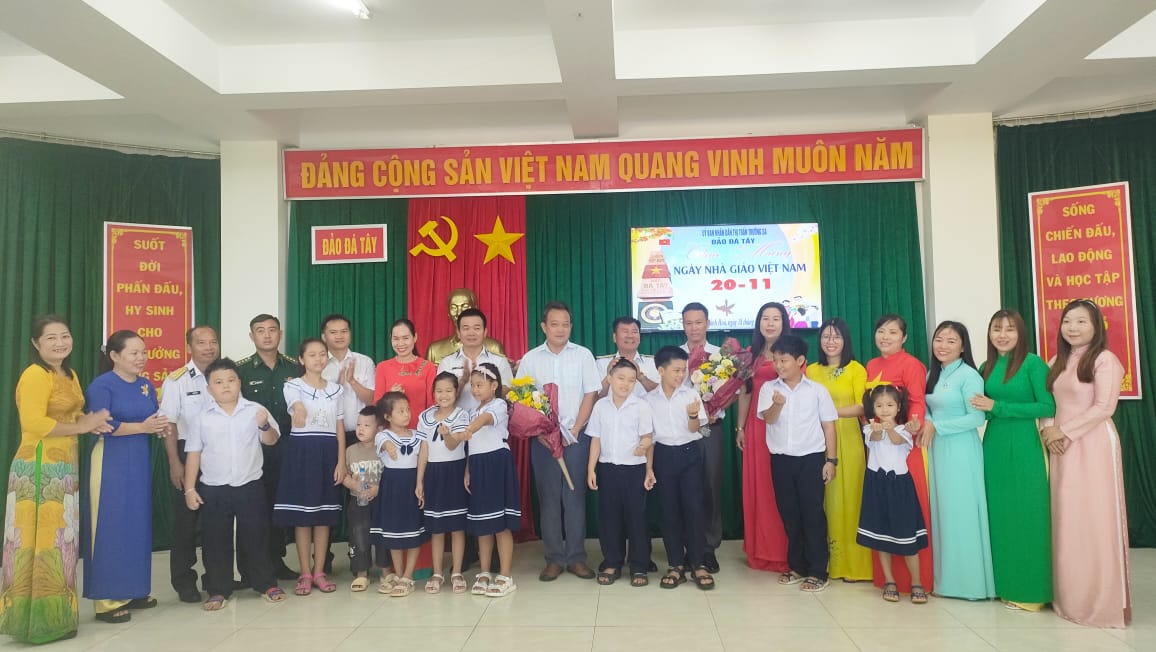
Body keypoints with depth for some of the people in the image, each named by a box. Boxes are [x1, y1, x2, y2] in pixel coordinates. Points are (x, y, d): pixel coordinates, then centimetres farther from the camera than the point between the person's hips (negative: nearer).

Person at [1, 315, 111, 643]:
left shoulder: (70, 375, 14)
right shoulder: (35, 375, -13)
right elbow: (33, 423, -23)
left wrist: (90, 421, 2)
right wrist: (82, 426, -15)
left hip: (64, 469, 9)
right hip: (38, 469, -9)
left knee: (60, 540, 14)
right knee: (41, 541, -3)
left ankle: (55, 615, 24)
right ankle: (37, 619, 7)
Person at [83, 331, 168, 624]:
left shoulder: (147, 386, 11)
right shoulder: (101, 385, -8)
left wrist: (161, 427, -9)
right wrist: (142, 427, -22)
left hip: (140, 461, 7)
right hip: (111, 462, -6)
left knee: (138, 525, 10)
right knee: (111, 527, -3)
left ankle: (132, 590, 21)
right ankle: (107, 600, 4)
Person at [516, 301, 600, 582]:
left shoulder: (583, 355, 1)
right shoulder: (530, 359, 4)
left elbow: (590, 394, 0)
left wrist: (574, 430, -7)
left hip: (576, 437, -1)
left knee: (575, 496, 2)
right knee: (548, 498, 4)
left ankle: (576, 557, 12)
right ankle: (554, 558, 13)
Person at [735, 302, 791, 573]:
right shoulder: (752, 354, 12)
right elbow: (745, 392, 13)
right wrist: (740, 427, 8)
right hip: (756, 427, 4)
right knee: (756, 487, 7)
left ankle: (784, 553, 9)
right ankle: (760, 551, 18)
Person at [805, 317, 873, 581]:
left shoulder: (855, 369, 0)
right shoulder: (811, 370, 10)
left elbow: (862, 407, -7)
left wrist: (830, 411, -16)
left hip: (848, 441, -3)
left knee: (848, 499, 0)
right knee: (823, 500, 4)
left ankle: (852, 563, 9)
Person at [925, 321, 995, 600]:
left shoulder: (968, 375, -12)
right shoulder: (933, 374, 11)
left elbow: (977, 418, -17)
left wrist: (937, 427, -15)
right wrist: (925, 424, -6)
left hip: (961, 451, -7)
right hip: (937, 449, 7)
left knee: (960, 512, -1)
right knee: (941, 511, 11)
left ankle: (968, 580, 10)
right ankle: (946, 577, 21)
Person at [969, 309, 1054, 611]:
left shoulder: (1033, 363, -7)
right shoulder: (986, 368, 10)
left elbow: (1048, 407, -14)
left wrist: (998, 407, -16)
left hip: (1023, 447, -6)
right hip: (993, 446, 6)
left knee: (1024, 515, 0)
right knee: (998, 514, 10)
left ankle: (1029, 589, 10)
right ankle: (1005, 584, 21)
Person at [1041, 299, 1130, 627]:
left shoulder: (1105, 360, -7)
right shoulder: (1057, 362, 14)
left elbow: (1104, 408, -14)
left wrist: (1063, 431, -13)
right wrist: (1047, 430, -5)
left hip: (1094, 445, -7)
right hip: (1062, 447, 7)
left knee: (1096, 520, -3)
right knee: (1066, 520, 10)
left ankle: (1105, 600, 8)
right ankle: (1070, 596, 19)